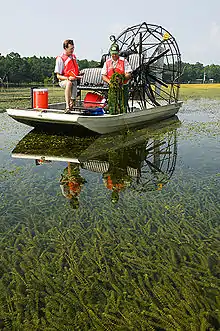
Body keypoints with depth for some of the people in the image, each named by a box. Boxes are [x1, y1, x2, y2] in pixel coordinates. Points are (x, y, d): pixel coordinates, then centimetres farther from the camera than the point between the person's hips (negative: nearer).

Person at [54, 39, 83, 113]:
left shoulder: (73, 56, 12)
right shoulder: (60, 58, -8)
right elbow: (58, 76, -10)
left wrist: (78, 74, 5)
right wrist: (68, 78, -26)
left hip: (74, 80, 6)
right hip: (63, 81, -5)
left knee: (72, 101, -15)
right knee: (69, 83, -43)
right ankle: (67, 106, -48)